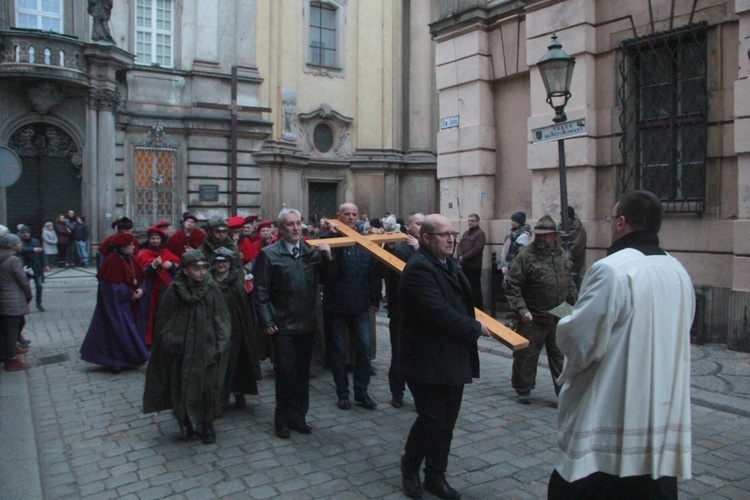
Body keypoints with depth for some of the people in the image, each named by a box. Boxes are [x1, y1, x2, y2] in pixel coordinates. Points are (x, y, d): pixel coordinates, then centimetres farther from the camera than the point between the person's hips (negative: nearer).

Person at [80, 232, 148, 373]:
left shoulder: (131, 259, 9)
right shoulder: (113, 261, -17)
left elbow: (139, 278, 12)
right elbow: (113, 286, -19)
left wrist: (140, 290, -7)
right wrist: (130, 294, -14)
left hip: (130, 303, 8)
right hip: (115, 302, -8)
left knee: (130, 329, 12)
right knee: (117, 329, -4)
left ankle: (126, 359, 23)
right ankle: (116, 361, 7)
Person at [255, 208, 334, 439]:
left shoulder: (312, 251, 5)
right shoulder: (269, 254, -6)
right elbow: (261, 292, -7)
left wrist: (328, 258, -7)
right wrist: (266, 322, -11)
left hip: (307, 324, 4)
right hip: (283, 325, -4)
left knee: (303, 373, 13)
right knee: (285, 372, 3)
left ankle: (298, 416, 27)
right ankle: (283, 420, 19)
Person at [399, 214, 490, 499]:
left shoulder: (448, 264, 11)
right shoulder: (419, 268, -19)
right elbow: (439, 312, -26)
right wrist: (476, 328, -15)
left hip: (453, 359, 9)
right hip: (429, 361, -9)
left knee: (446, 422, 14)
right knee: (431, 419, 1)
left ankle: (435, 476, 29)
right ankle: (410, 468, 25)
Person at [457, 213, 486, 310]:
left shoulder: (480, 234, -7)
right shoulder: (465, 233, 17)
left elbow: (477, 249, -17)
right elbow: (460, 245, 11)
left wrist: (464, 257, -16)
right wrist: (460, 256, -9)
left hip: (474, 265, -7)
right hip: (464, 265, 7)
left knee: (475, 288, -3)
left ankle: (478, 308, 5)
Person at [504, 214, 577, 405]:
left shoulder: (562, 255, 7)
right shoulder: (525, 256, -12)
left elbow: (570, 285, 19)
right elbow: (511, 286, -13)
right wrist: (521, 310, -20)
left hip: (559, 318, 5)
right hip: (533, 319, -4)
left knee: (560, 356, 11)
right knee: (526, 355, 7)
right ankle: (523, 390, 24)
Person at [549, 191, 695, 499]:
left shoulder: (611, 270, -20)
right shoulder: (679, 272, 6)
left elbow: (578, 340, -21)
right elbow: (677, 337, 17)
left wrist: (563, 325, -1)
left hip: (609, 420, -7)